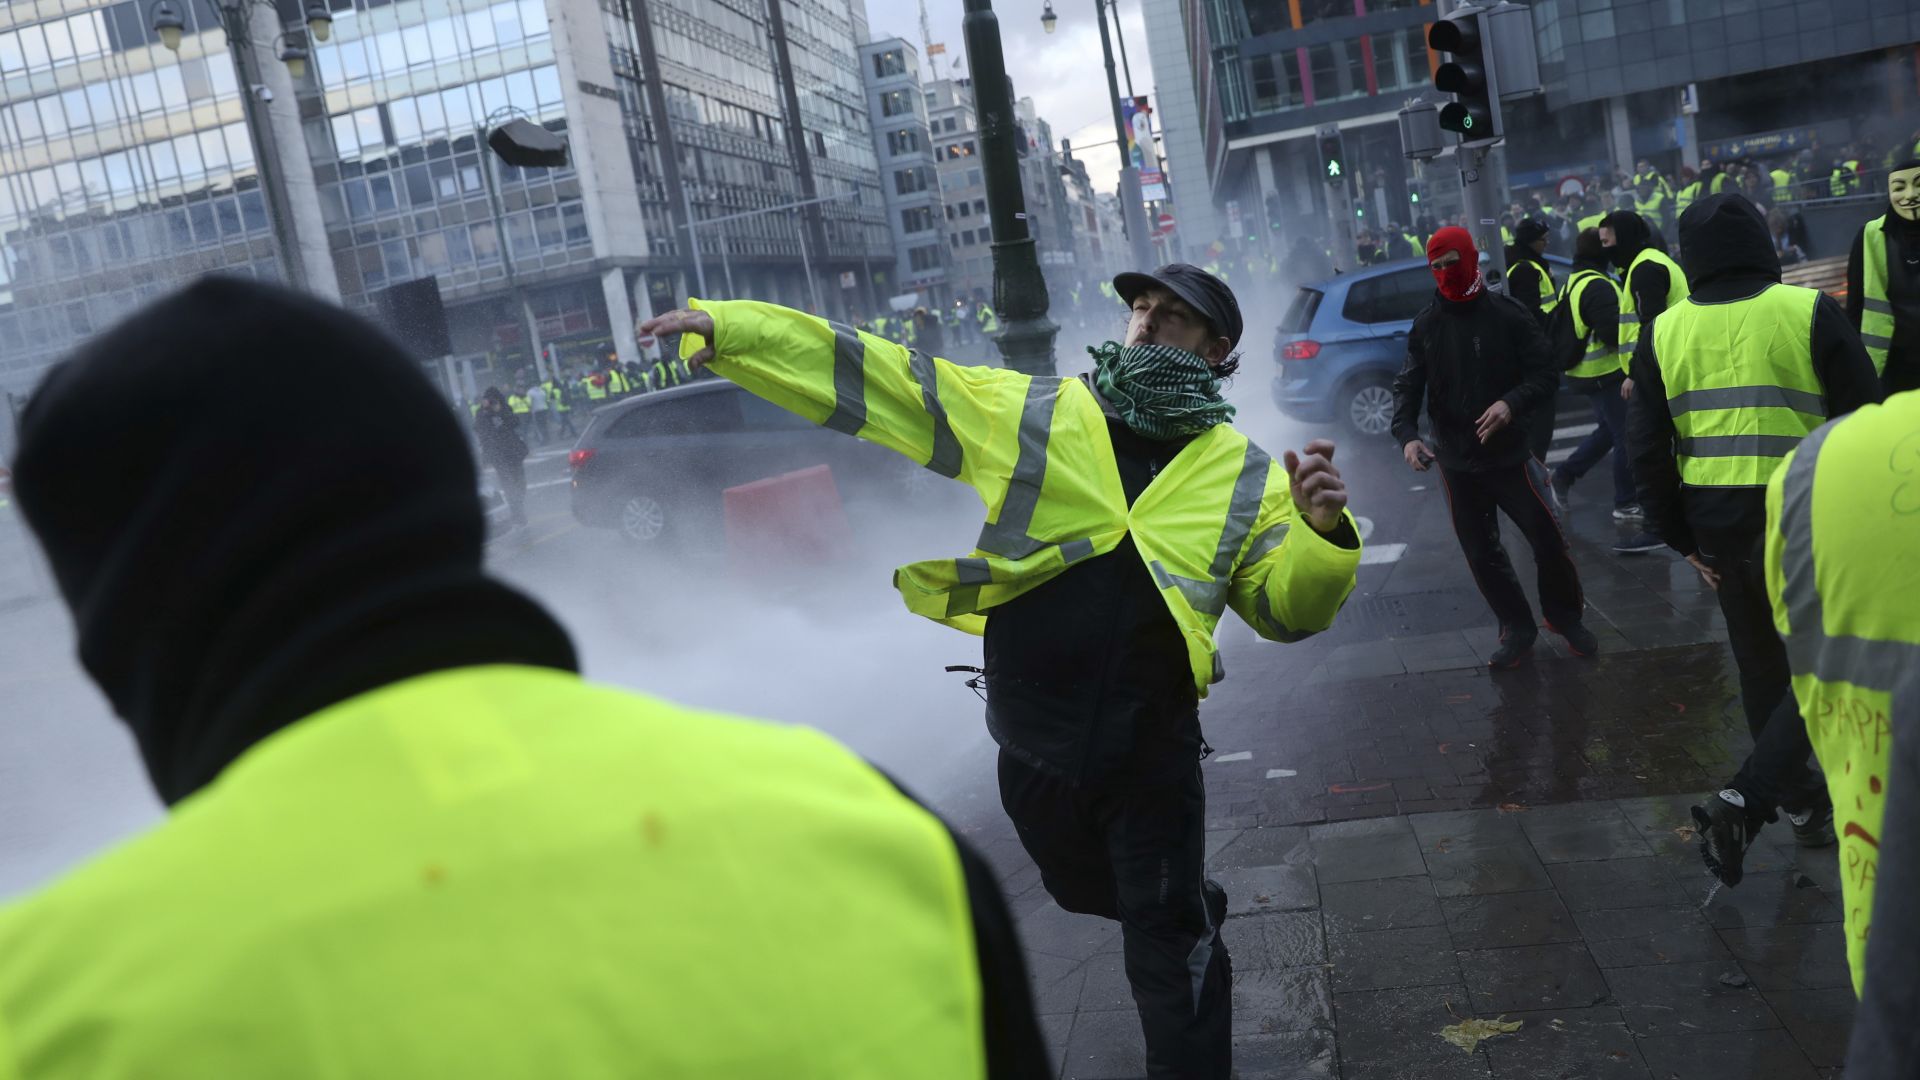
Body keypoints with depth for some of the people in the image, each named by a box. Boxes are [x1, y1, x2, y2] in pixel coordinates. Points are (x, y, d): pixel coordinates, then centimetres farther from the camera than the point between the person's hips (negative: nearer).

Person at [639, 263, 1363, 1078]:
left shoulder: (1243, 473, 0)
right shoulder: (1027, 413, -1)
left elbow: (1285, 608, 1)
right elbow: (878, 380, -6)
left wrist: (1321, 534, -20)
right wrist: (729, 326, -13)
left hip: (1152, 746, -3)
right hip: (1033, 738, 3)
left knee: (1168, 943, 5)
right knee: (1084, 891, 27)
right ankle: (1193, 910, 58)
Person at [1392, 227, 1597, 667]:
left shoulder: (1509, 314, -6)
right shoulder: (1426, 325, 2)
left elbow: (1545, 376, -7)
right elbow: (1408, 385, 1)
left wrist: (1511, 403, -27)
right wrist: (1407, 433, -17)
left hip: (1509, 454, -3)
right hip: (1456, 461, 3)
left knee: (1548, 539, 1)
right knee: (1481, 552, 10)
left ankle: (1565, 616, 27)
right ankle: (1517, 629, 28)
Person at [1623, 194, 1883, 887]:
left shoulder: (1664, 333, 0)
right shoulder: (1809, 311, -9)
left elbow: (1647, 451, 1)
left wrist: (1680, 539, 8)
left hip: (1717, 524, 4)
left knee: (1761, 667, 20)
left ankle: (1802, 803, 32)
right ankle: (1742, 804, -2)